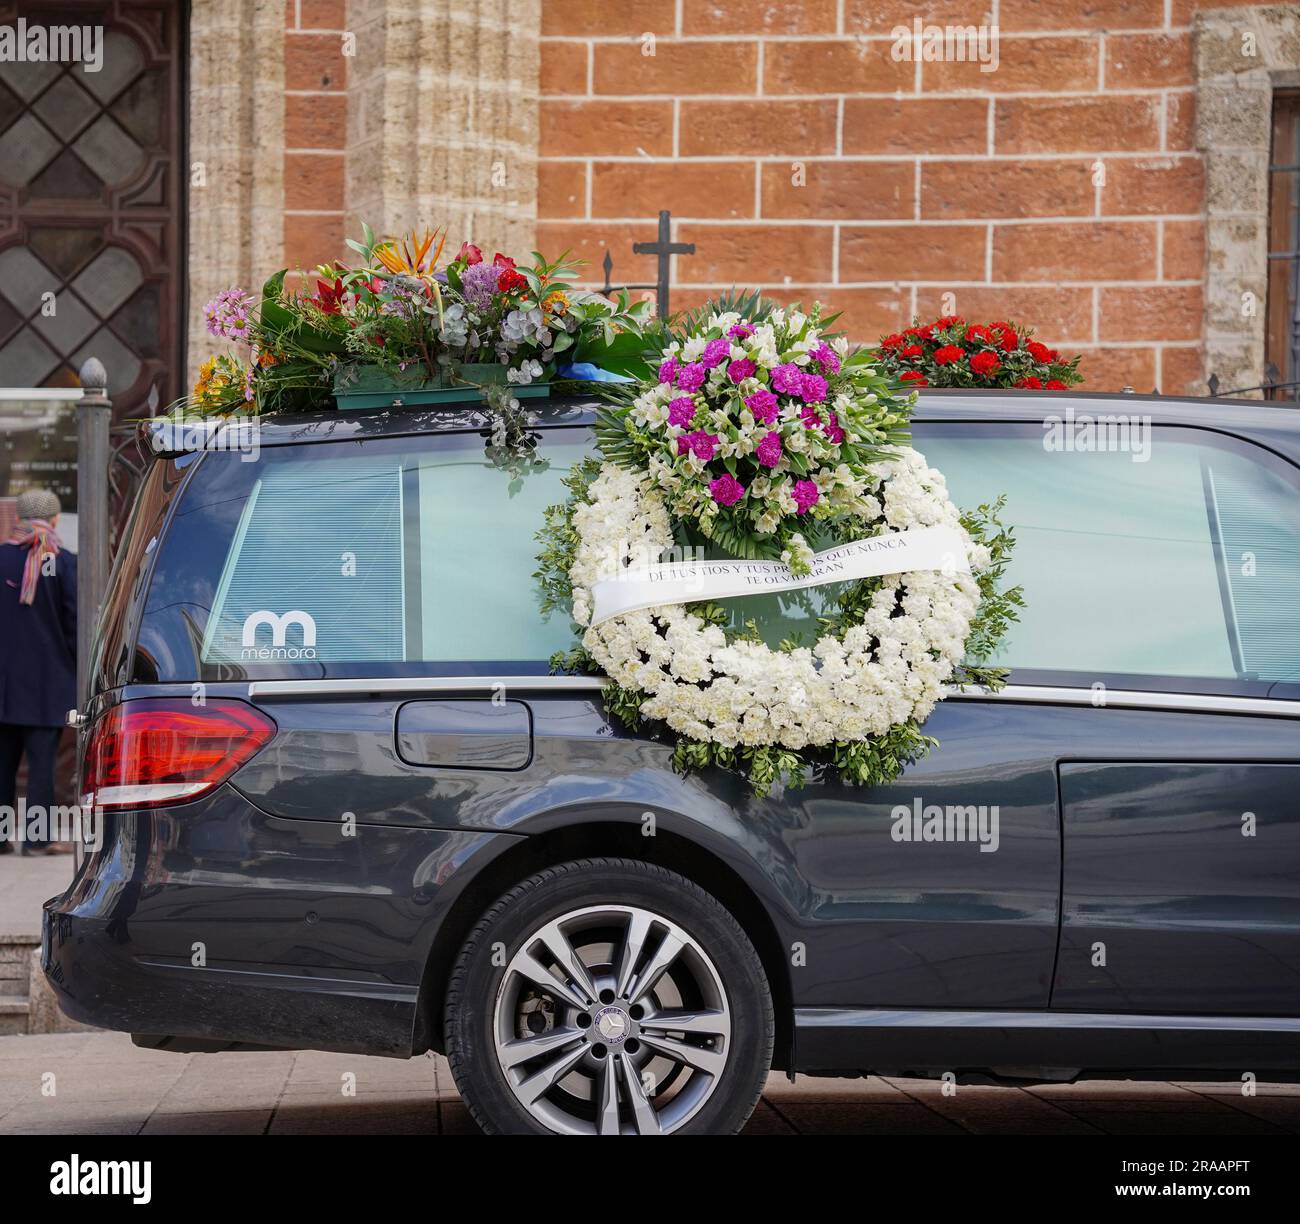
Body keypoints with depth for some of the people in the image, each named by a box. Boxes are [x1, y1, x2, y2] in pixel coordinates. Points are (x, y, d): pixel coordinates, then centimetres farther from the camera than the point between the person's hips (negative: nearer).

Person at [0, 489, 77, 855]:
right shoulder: (65, 563, -7)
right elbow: (75, 620, -7)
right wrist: (81, 670, 5)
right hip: (50, 675, -2)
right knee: (41, 759, 0)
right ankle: (37, 837, -2)